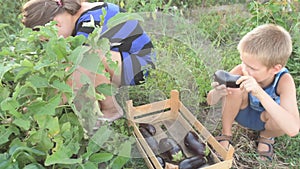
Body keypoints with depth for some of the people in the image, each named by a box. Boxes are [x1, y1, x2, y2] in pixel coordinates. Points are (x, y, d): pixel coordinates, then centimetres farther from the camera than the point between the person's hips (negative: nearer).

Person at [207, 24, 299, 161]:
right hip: (240, 112, 1)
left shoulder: (284, 81, -33)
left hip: (263, 120, -1)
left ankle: (266, 136, 4)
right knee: (235, 88, -30)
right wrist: (217, 93, -46)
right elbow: (211, 101, -21)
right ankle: (226, 134, -4)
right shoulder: (241, 71, -29)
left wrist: (260, 93, -56)